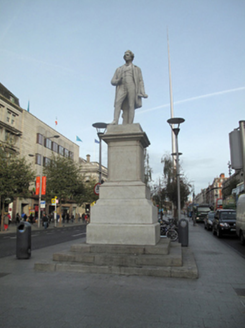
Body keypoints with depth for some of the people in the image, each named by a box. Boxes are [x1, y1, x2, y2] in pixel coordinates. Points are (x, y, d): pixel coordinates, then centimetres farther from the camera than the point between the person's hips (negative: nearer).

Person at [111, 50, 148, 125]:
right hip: (122, 88, 1)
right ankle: (115, 122, -35)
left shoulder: (136, 69, 23)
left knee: (131, 106, -14)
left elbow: (140, 81, 13)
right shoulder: (119, 69, 27)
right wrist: (118, 81, -5)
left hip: (132, 87, -1)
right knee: (118, 102, -23)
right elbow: (112, 81, 19)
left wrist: (142, 93, -2)